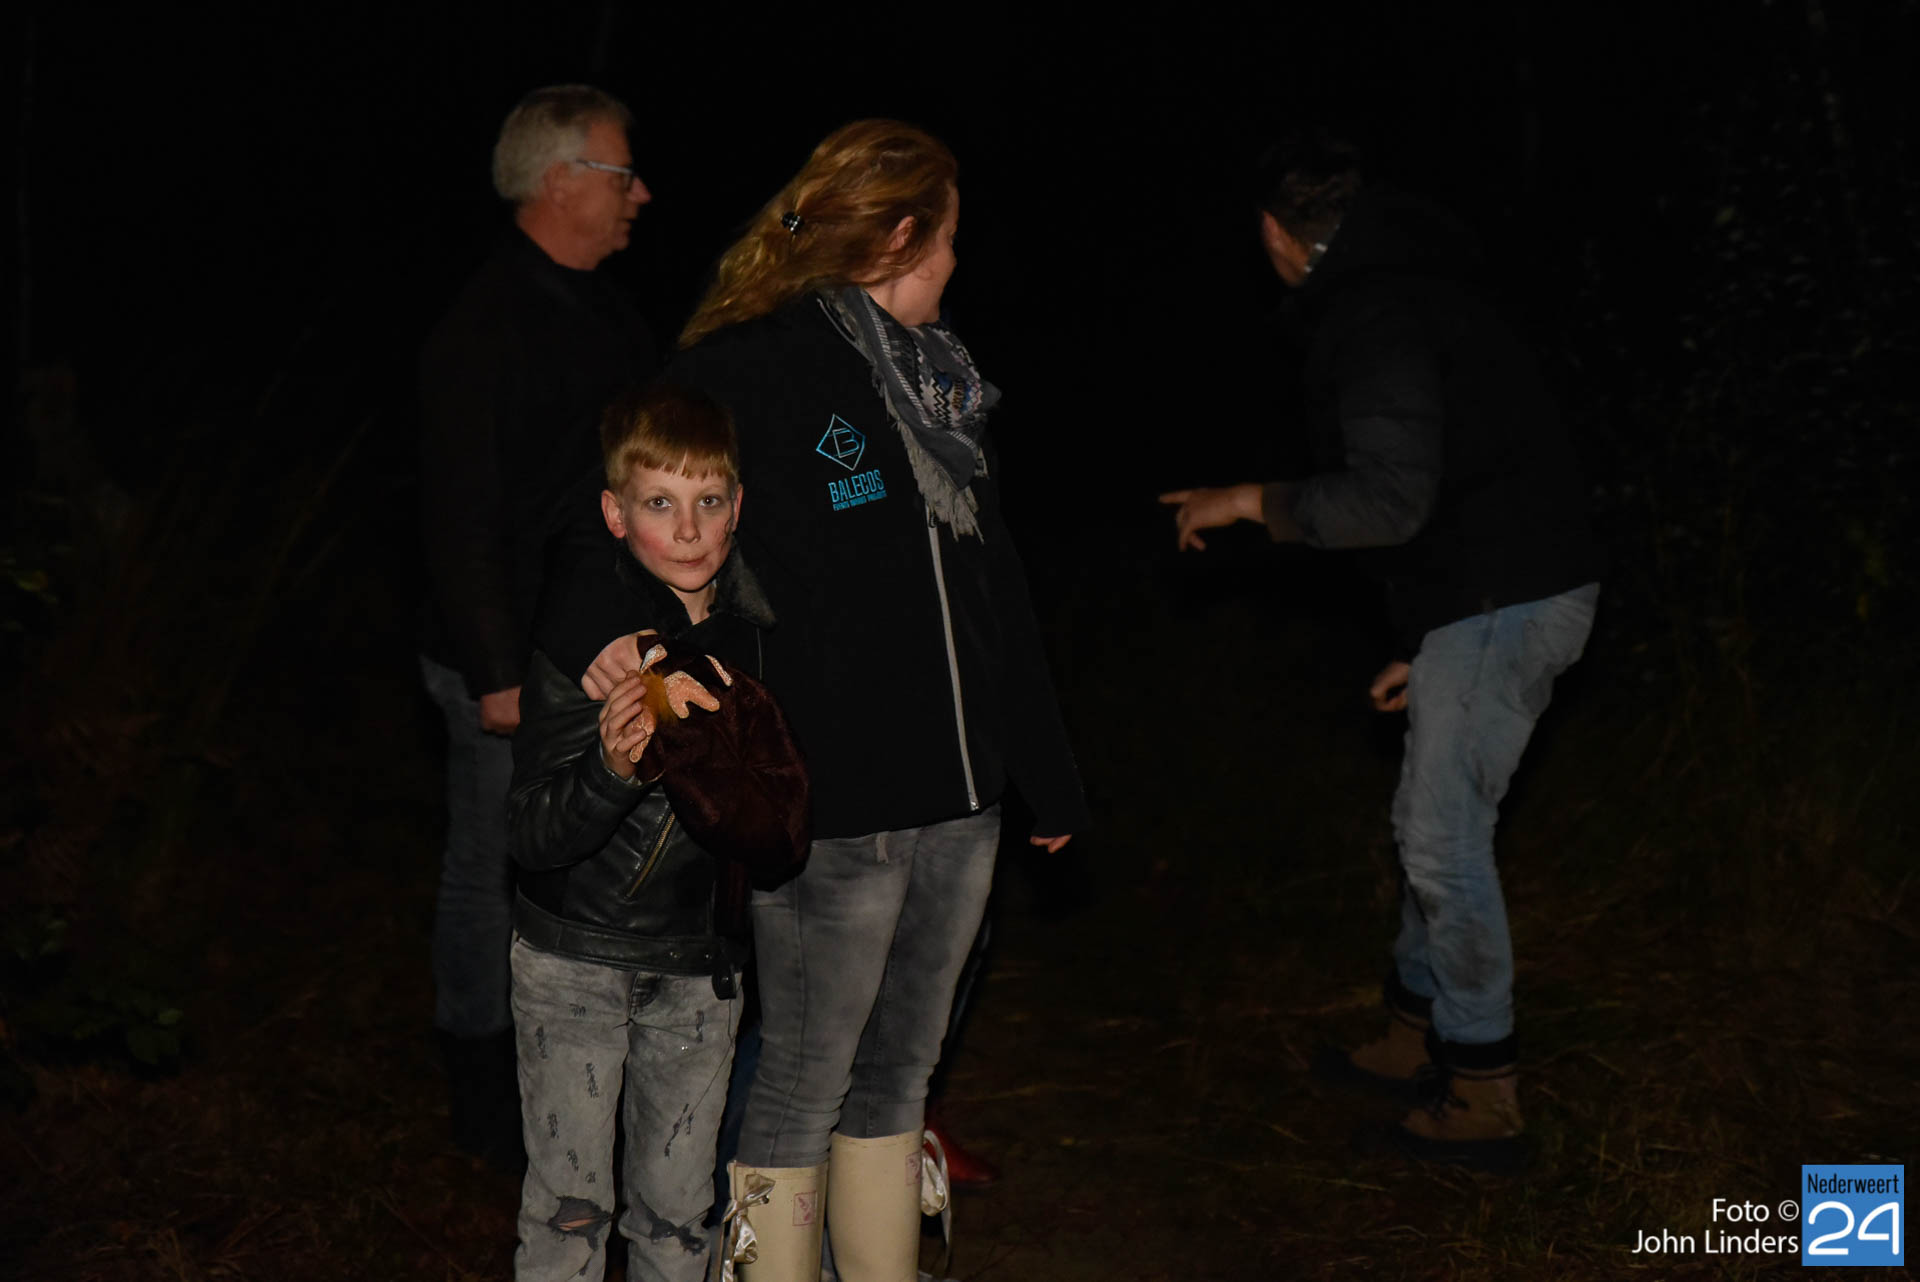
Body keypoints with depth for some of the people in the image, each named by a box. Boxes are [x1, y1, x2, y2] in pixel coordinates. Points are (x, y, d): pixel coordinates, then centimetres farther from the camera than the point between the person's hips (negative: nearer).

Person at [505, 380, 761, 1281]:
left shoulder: (754, 618, -4)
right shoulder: (581, 627, -19)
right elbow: (533, 835, -24)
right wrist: (613, 770, -38)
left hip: (704, 958, 4)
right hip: (578, 955, -4)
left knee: (679, 1205, 15)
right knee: (570, 1199, 5)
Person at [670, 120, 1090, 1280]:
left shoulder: (935, 380, 13)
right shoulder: (746, 375, -12)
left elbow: (998, 590, 17)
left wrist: (1049, 774, 19)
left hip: (957, 799, 8)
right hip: (831, 815, -8)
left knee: (899, 1071, 20)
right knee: (802, 1091, 6)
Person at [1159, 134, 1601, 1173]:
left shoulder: (1374, 318, -15)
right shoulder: (1405, 295, 19)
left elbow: (1389, 499, -25)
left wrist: (1250, 501, -11)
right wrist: (1429, 646, 25)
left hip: (1498, 604, -10)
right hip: (1523, 591, 10)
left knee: (1445, 840, -3)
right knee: (1429, 824, 18)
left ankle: (1483, 1104, 8)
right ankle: (1416, 1041, 32)